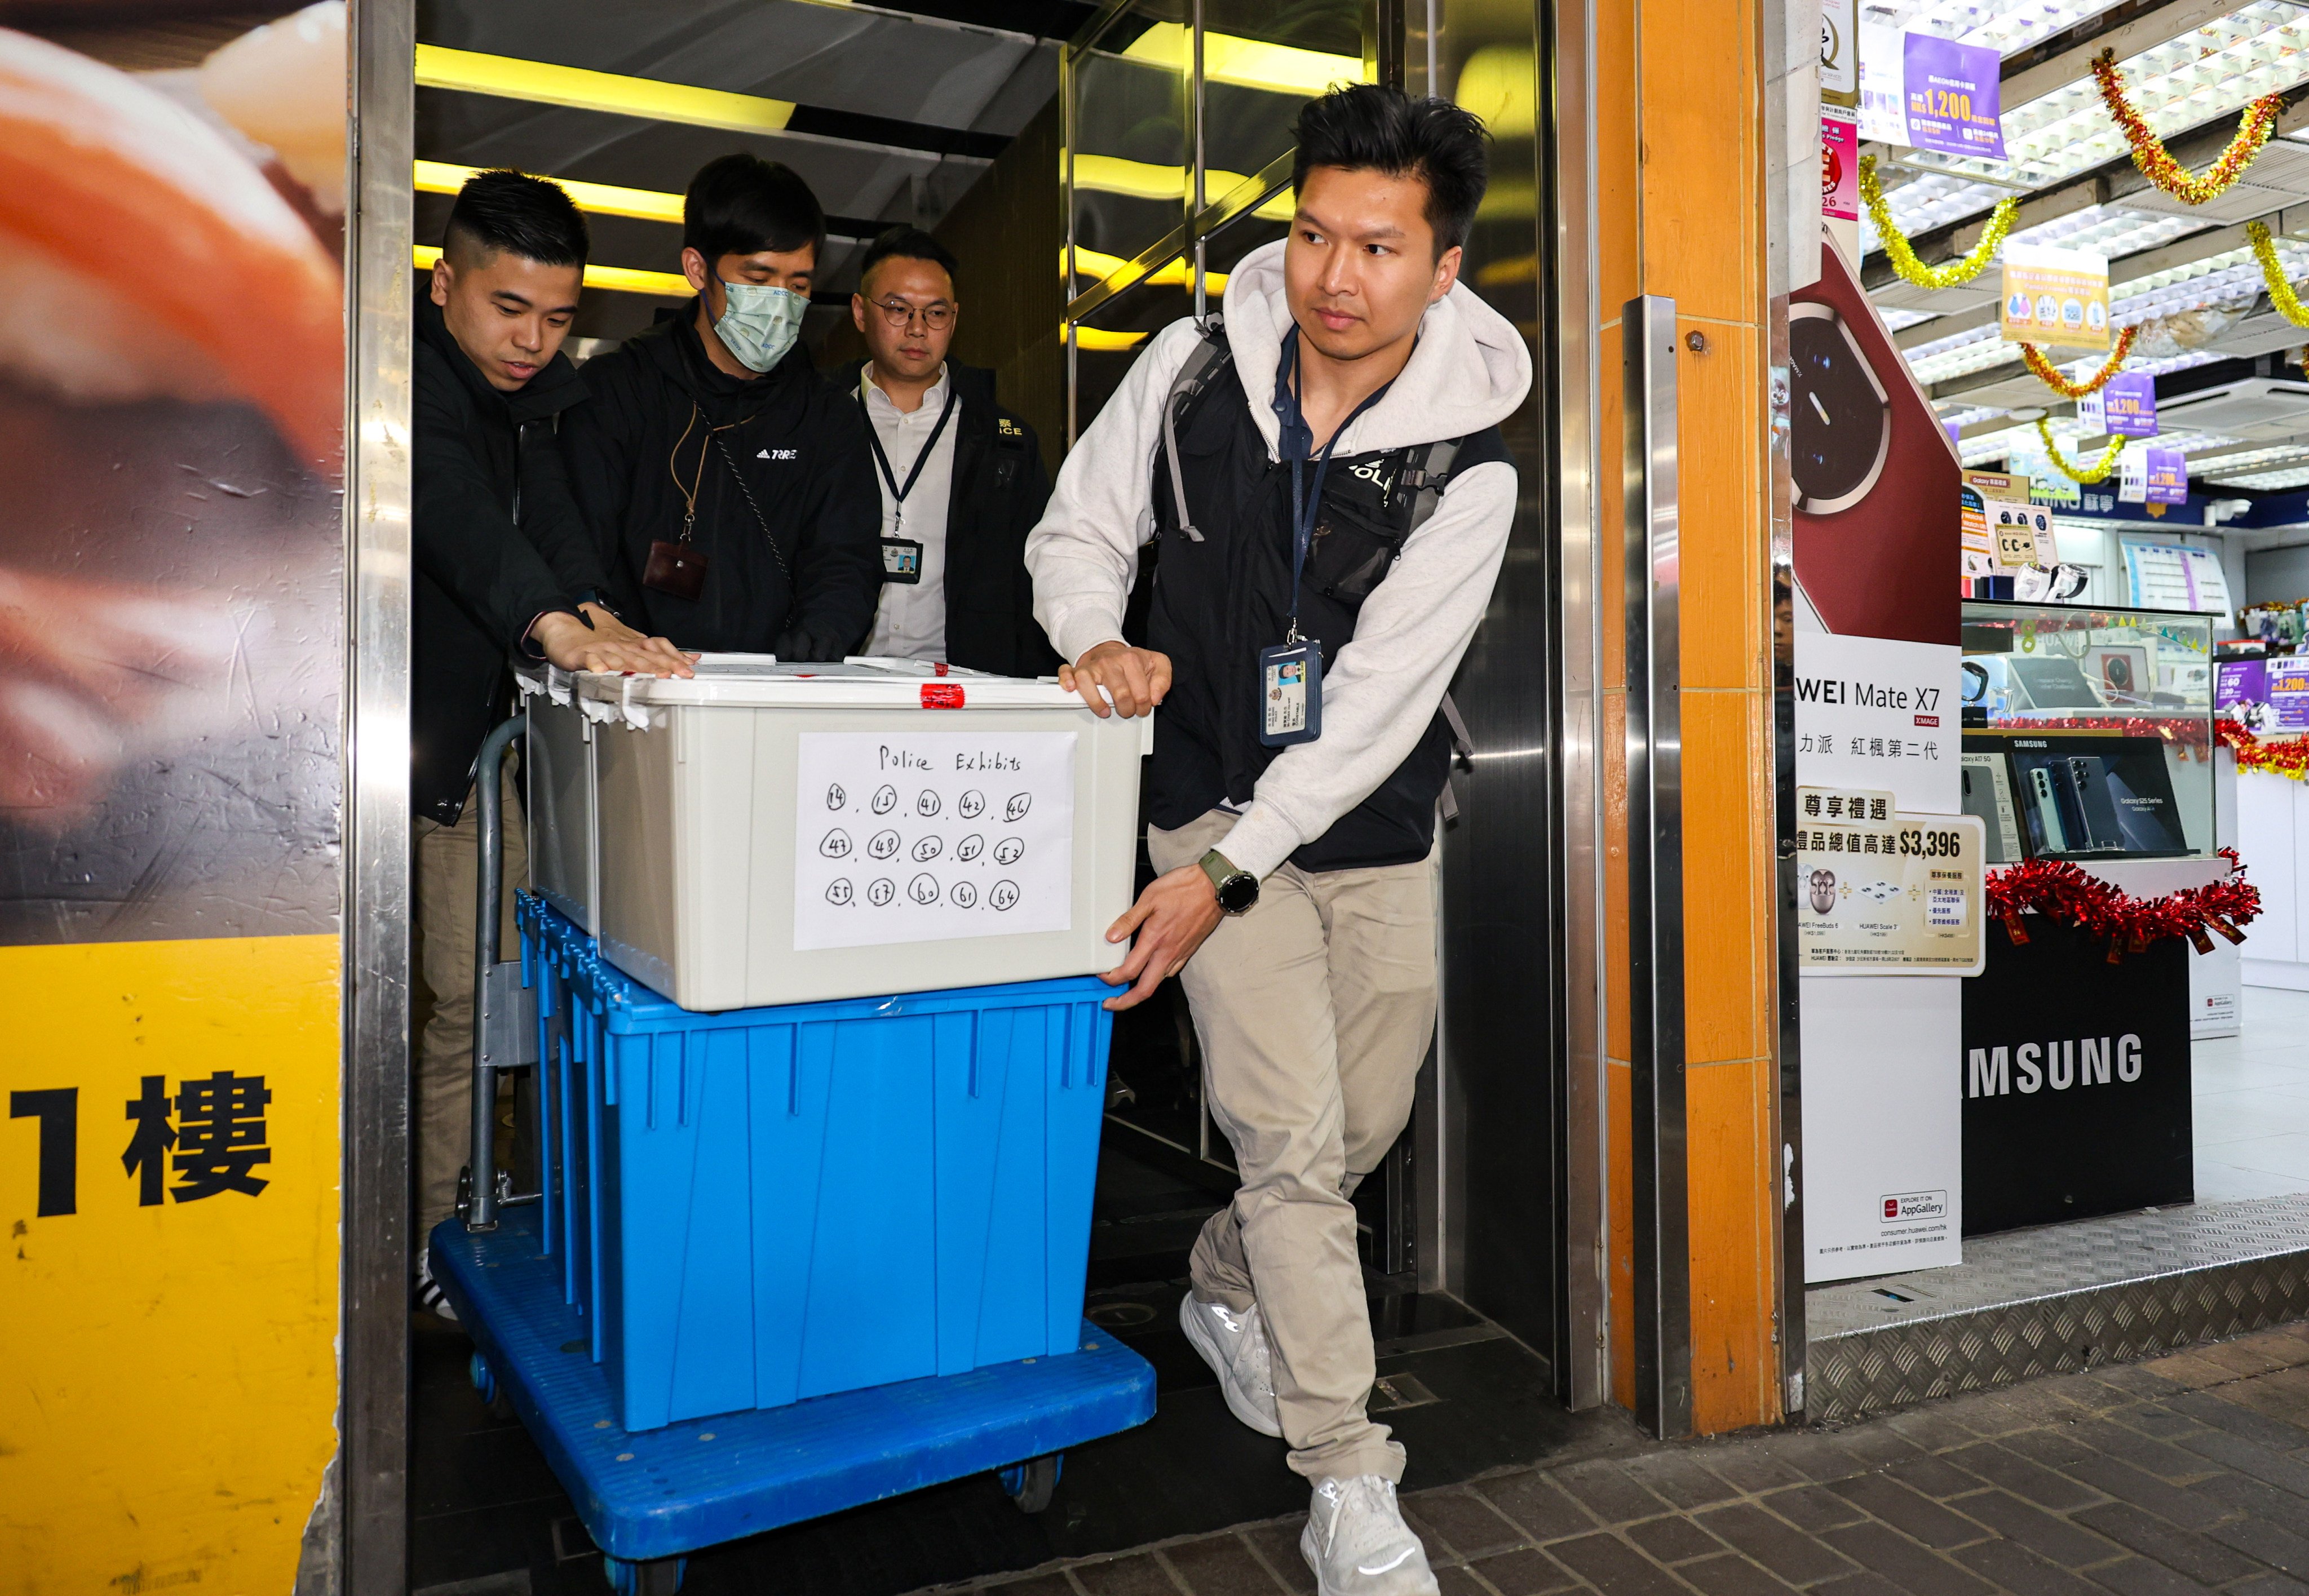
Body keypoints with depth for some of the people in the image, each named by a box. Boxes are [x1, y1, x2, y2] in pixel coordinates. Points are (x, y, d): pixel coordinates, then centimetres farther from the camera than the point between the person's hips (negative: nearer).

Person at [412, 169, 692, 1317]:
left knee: (478, 999, 7)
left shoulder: (542, 397, 11)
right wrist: (556, 623, -47)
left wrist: (595, 610, -25)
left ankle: (426, 1242, 19)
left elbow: (551, 516, -4)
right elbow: (450, 505, -31)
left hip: (482, 746, 6)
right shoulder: (403, 374, -12)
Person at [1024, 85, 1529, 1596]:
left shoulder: (1469, 466, -14)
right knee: (1294, 1137, -7)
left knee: (1366, 1127, 14)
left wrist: (1225, 878, -23)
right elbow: (1078, 532, 4)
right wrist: (1099, 640, -19)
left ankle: (1227, 1289, 45)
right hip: (1216, 804, -1)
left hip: (1380, 829, 2)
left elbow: (1379, 704, -19)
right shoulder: (1194, 370, -9)